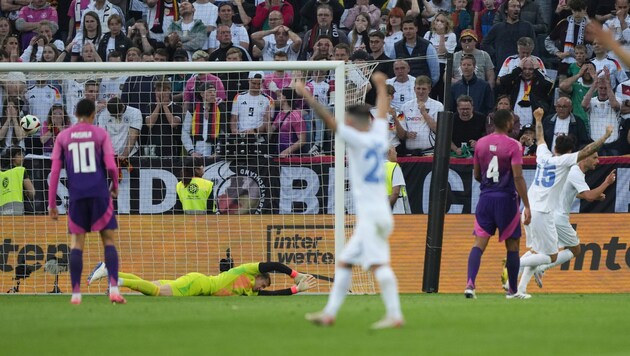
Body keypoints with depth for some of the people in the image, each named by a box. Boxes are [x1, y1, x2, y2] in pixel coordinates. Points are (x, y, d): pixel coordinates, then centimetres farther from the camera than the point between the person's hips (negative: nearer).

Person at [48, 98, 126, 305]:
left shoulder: (63, 137, 9)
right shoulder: (100, 134, 4)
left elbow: (55, 171, 5)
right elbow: (111, 166, -5)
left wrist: (52, 204, 8)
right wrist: (115, 186, 15)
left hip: (76, 196, 2)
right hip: (99, 194, -2)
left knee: (77, 243, 7)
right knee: (109, 240, 3)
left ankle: (76, 293, 0)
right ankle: (113, 288, -12)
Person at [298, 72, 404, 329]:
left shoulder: (357, 139, -8)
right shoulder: (379, 136, 12)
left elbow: (329, 120, -11)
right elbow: (382, 113, 31)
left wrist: (307, 97, -6)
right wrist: (381, 87, 48)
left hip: (370, 213, -9)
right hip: (381, 211, 9)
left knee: (378, 263, -16)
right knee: (344, 262, 13)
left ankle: (394, 315, -24)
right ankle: (329, 313, 15)